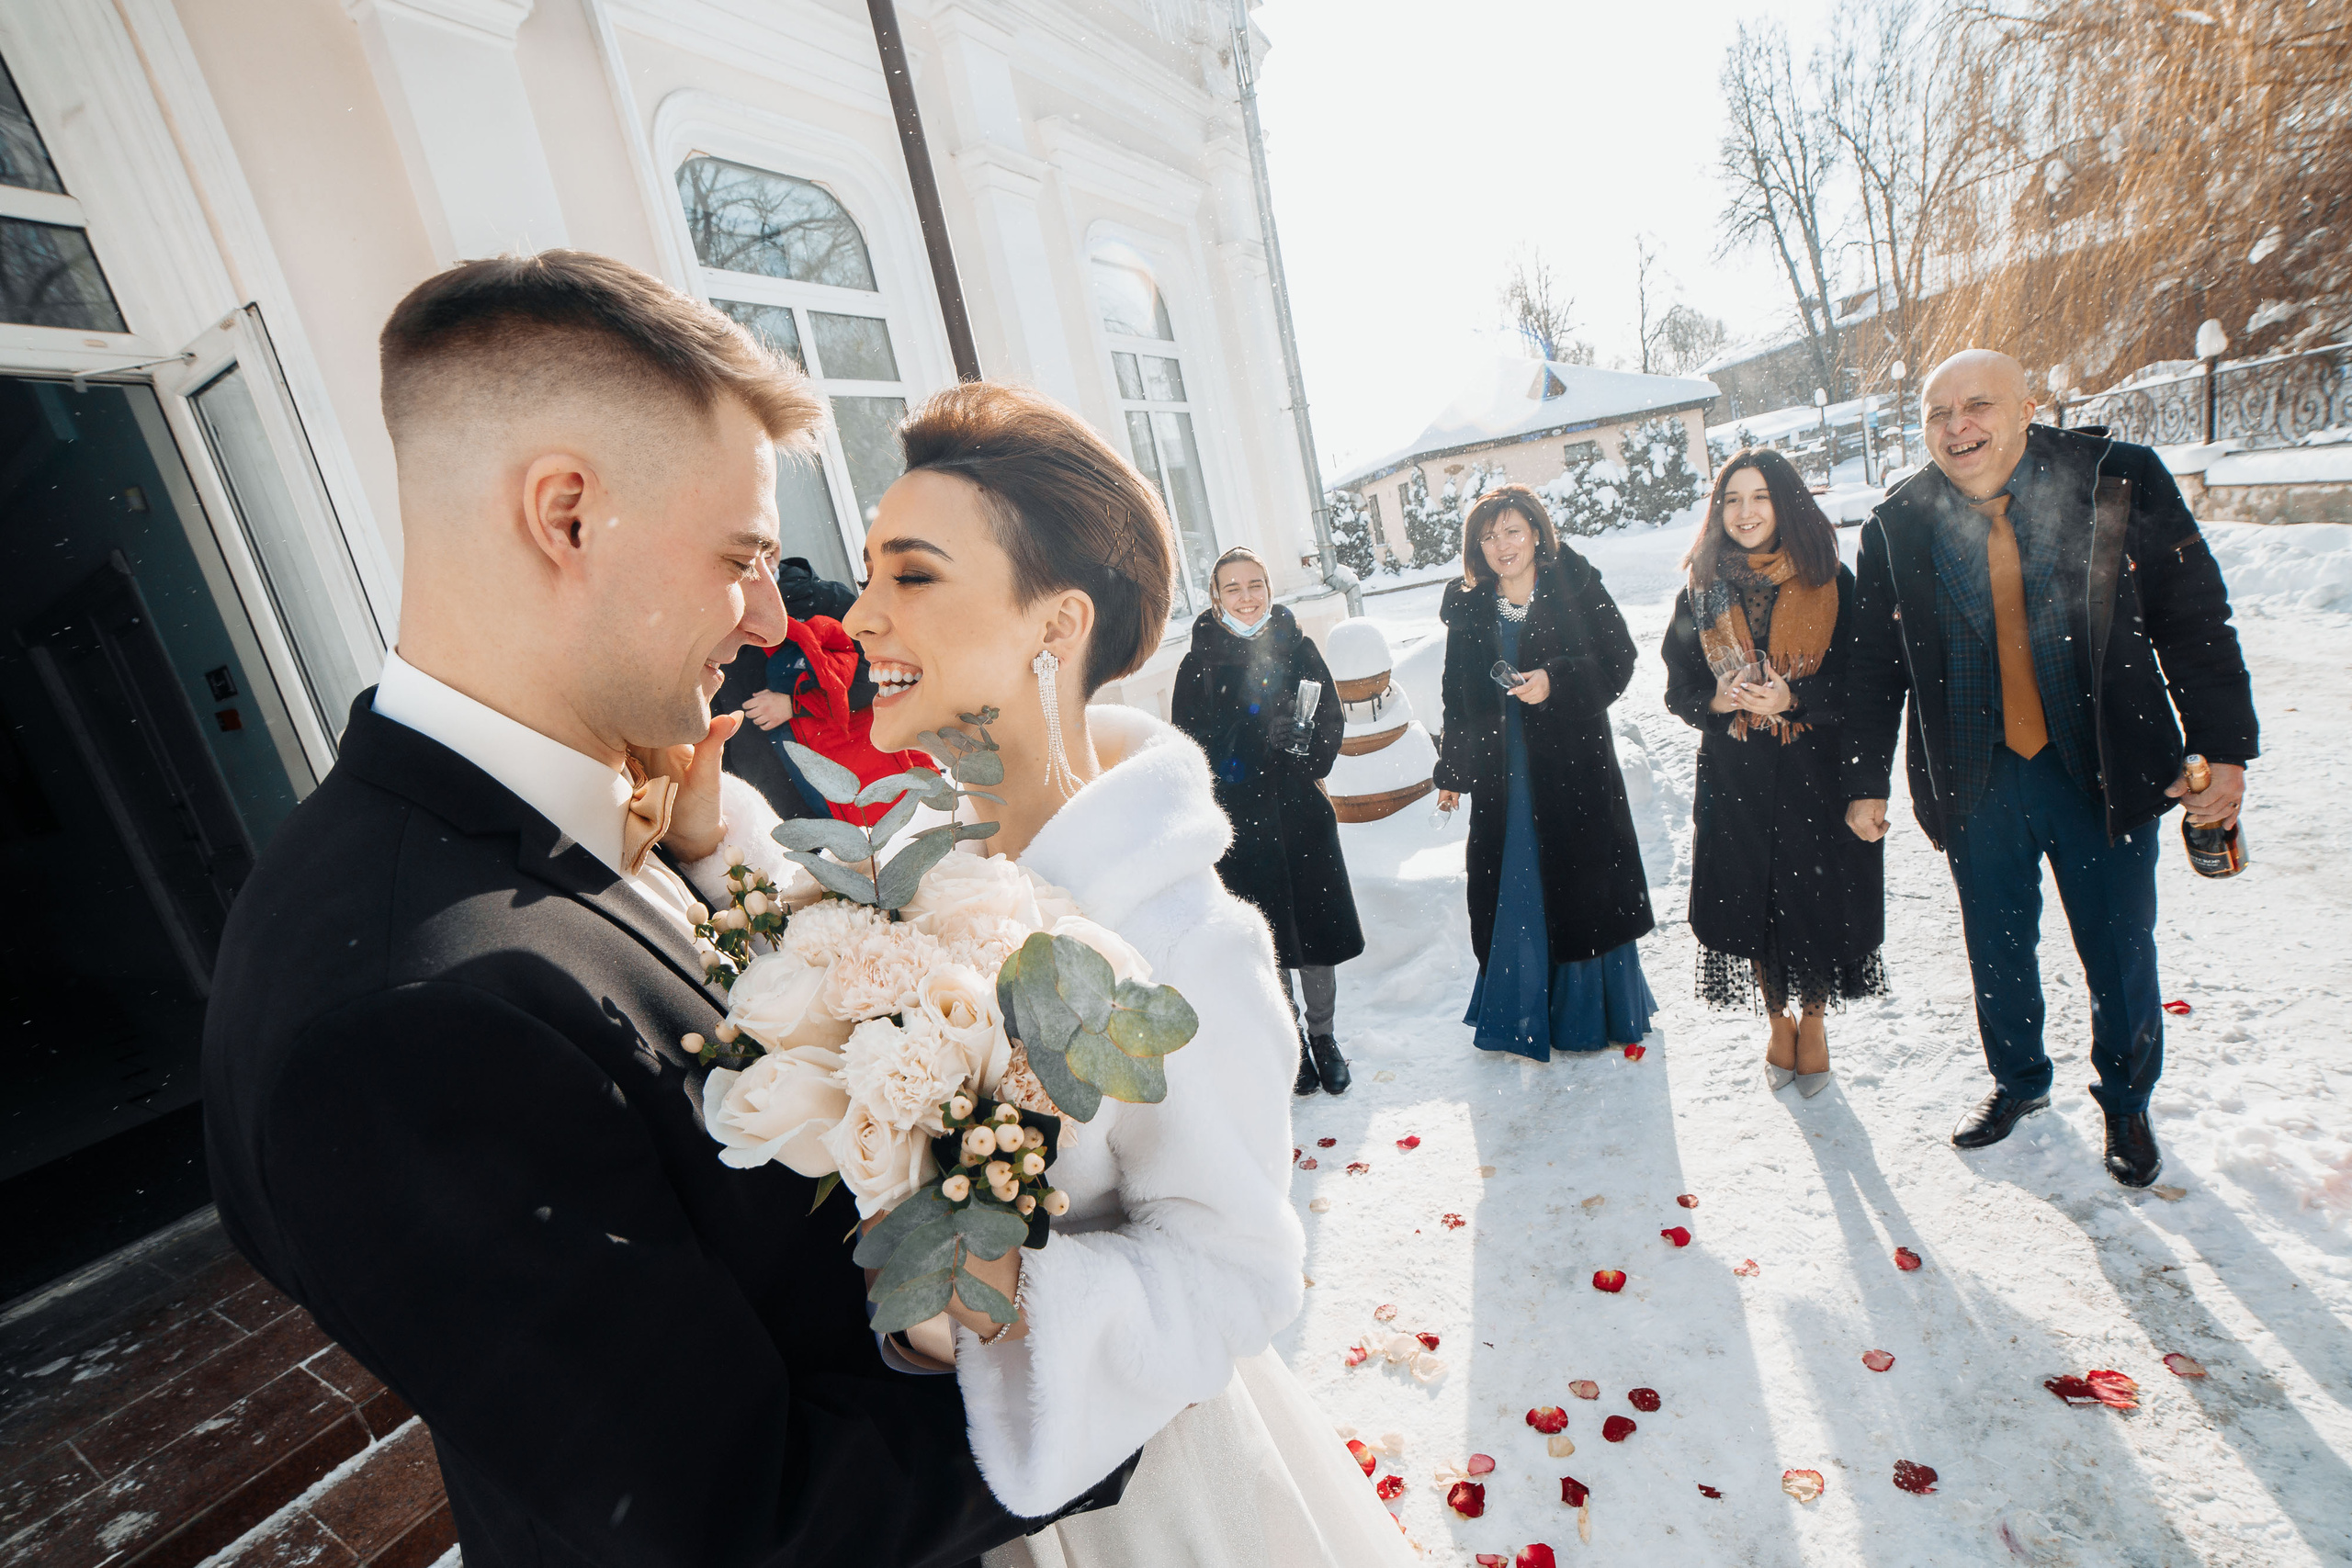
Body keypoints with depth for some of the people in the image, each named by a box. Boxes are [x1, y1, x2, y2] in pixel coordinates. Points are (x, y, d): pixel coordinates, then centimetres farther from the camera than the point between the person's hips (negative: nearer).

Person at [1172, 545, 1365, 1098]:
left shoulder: (1295, 646, 3)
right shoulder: (1200, 662, -2)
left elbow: (1330, 720, 2)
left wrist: (1302, 755, -15)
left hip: (1301, 811, 2)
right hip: (1240, 822, -1)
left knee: (1315, 925, 10)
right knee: (1269, 937, 8)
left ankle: (1323, 1035, 30)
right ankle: (1292, 1041, 27)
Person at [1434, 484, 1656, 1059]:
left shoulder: (1577, 588, 0)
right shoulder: (1468, 608, 7)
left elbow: (1617, 660, -3)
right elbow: (1458, 697, 11)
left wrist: (1555, 679, -19)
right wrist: (1451, 772, 11)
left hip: (1573, 765, -2)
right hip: (1501, 775, 3)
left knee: (1584, 885, 4)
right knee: (1509, 891, 6)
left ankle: (1593, 1013, 24)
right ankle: (1520, 1017, 22)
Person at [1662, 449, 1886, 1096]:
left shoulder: (1829, 583, -1)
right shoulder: (1700, 592, 4)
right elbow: (1680, 687, 7)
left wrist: (1794, 698, -19)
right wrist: (1717, 700, -14)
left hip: (1813, 774, -1)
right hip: (1733, 778, 1)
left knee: (1814, 897, 5)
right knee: (1750, 903, 7)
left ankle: (1812, 1020, 30)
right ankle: (1779, 1019, 30)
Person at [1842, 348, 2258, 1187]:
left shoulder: (2121, 481, -7)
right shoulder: (1896, 527, -5)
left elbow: (2196, 619, -2)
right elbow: (1874, 666, 2)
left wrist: (2224, 750, -5)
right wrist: (1866, 781, 2)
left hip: (2107, 770, 0)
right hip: (1976, 780, 1)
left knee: (2119, 952, 12)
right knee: (1998, 950, 14)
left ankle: (2125, 1101, 38)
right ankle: (2017, 1080, 39)